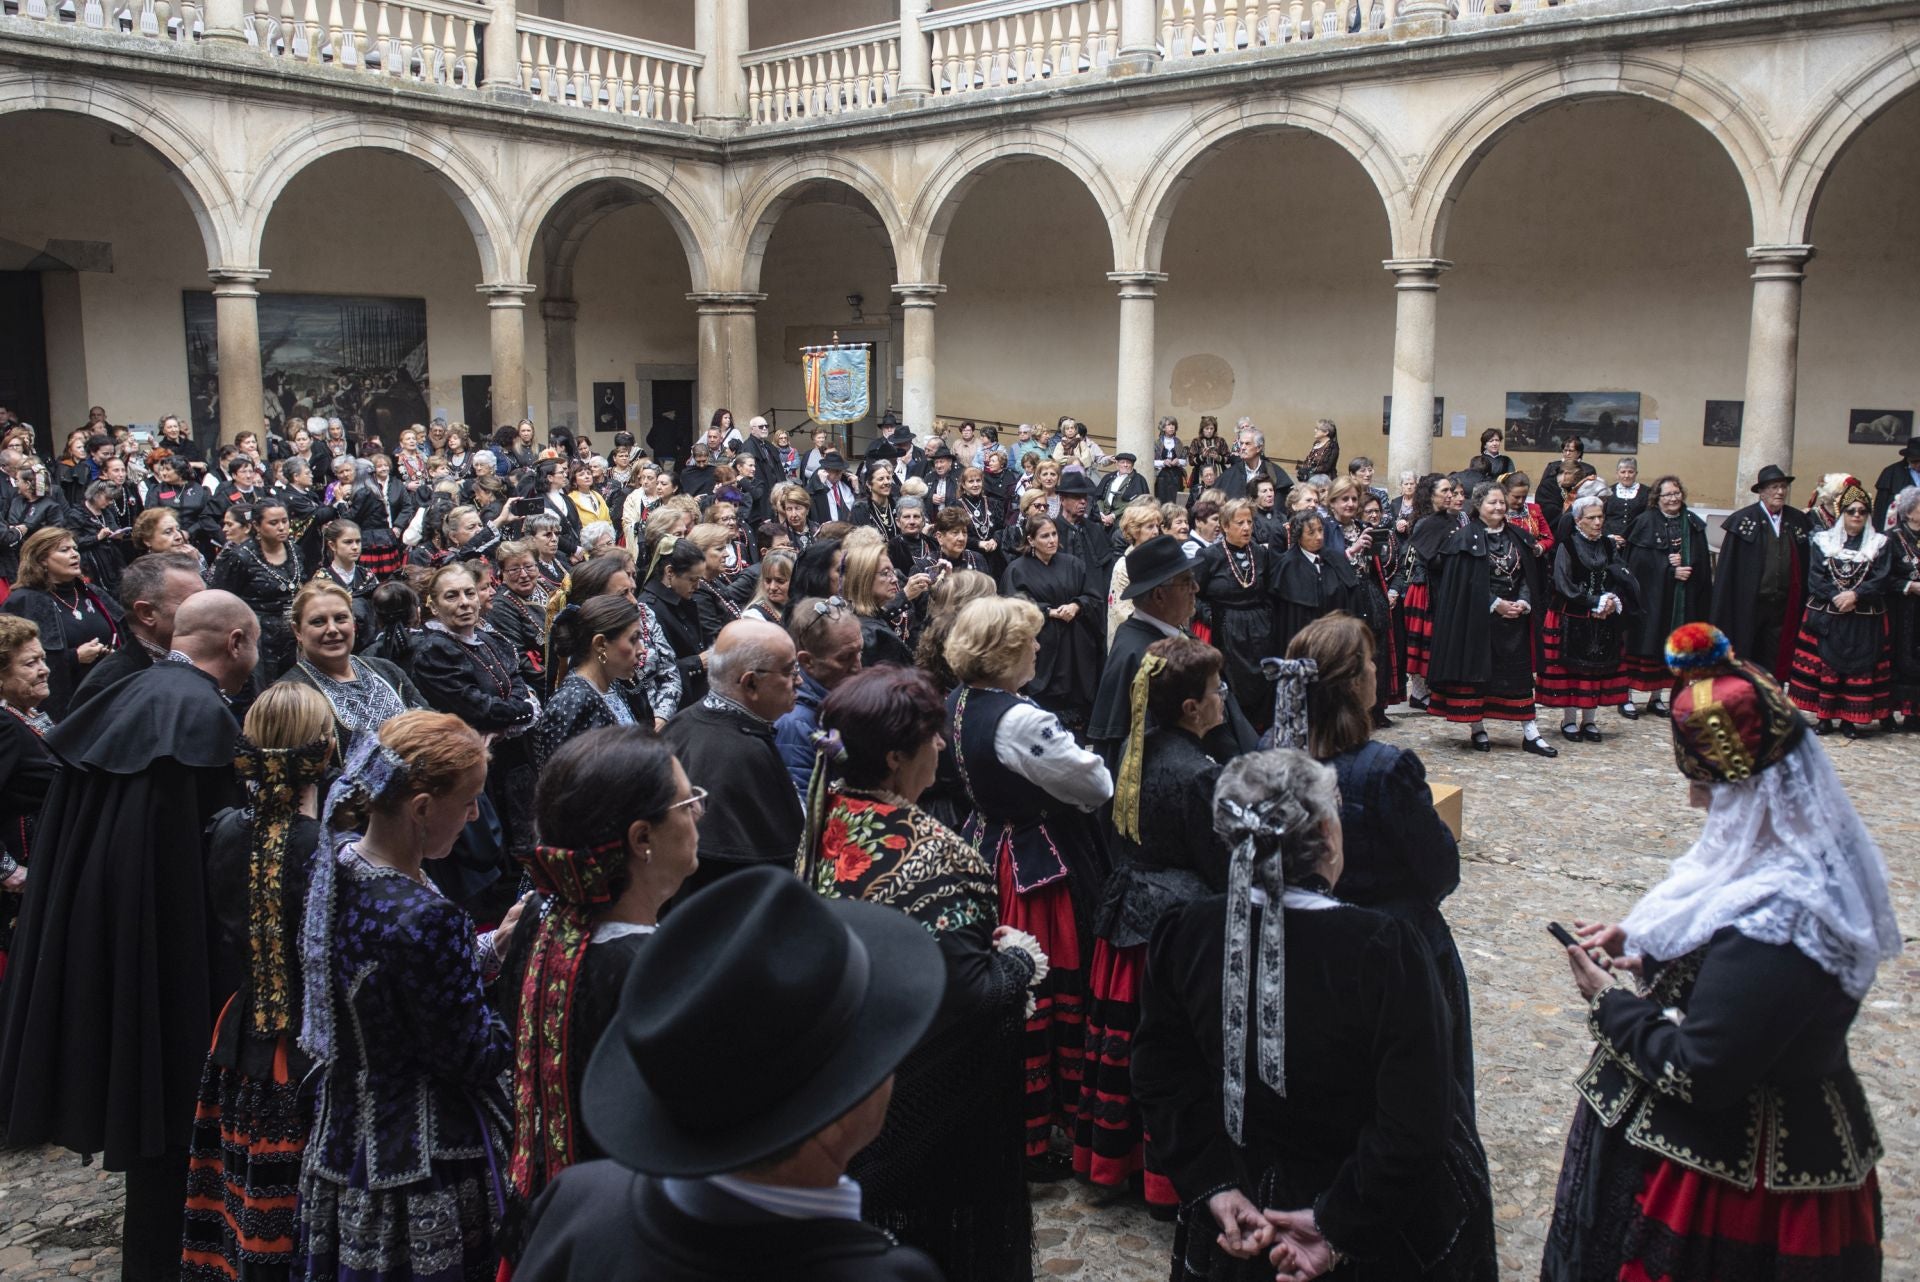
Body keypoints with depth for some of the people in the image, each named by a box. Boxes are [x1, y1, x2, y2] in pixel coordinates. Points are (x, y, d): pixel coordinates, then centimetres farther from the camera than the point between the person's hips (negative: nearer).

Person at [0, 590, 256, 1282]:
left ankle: (149, 1225, 37)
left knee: (141, 1083, 21)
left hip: (97, 926, 9)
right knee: (172, 1090, 5)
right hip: (170, 936, -9)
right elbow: (217, 844, -21)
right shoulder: (205, 713, -20)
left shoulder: (128, 695, 7)